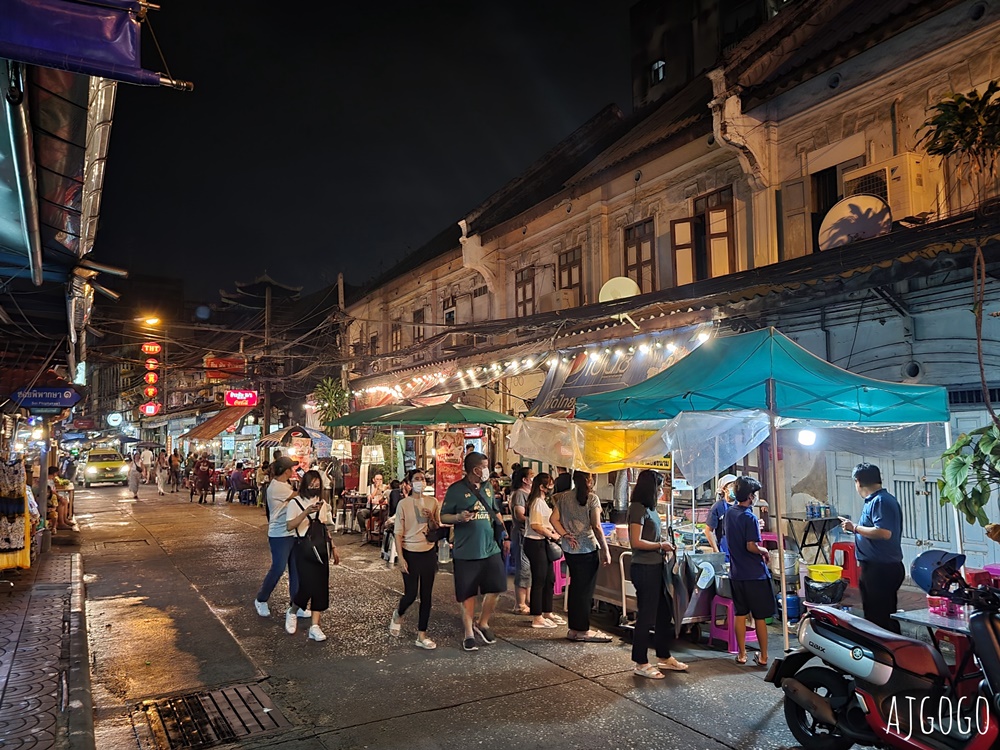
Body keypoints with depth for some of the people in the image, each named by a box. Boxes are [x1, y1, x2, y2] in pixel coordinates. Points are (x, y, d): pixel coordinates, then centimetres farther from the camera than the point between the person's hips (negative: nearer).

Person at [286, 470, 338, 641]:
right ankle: (292, 613, 20)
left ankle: (315, 626, 6)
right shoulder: (295, 503, -4)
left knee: (321, 586, 1)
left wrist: (333, 547, 13)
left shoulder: (323, 504, 10)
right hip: (304, 548, -5)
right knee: (307, 585, -11)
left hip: (321, 548, 5)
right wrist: (306, 512, -27)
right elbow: (289, 526, -17)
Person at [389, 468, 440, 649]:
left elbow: (438, 530, 7)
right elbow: (398, 533, -6)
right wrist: (400, 558, -11)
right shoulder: (403, 504, -6)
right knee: (411, 594, -1)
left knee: (426, 595, 5)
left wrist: (431, 518, -13)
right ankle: (398, 615, 33)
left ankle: (422, 636, 14)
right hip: (410, 553, -3)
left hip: (429, 552, 3)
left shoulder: (432, 502, 3)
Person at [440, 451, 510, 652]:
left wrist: (505, 535, 13)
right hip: (466, 551, -5)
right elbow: (443, 517, -3)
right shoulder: (455, 490, -7)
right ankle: (469, 634, 19)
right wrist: (458, 517, -23)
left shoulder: (487, 487, 11)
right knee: (467, 594, 4)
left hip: (491, 548, 5)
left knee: (495, 588, 4)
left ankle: (482, 623, 27)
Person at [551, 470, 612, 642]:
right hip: (588, 549, -6)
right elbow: (597, 527, -13)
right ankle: (583, 630, 11)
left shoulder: (563, 497, 6)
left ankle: (573, 629, 21)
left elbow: (554, 520, 0)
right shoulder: (592, 498, -11)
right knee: (585, 589, 3)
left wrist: (566, 535, -1)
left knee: (575, 587, 14)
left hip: (570, 549, 6)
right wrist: (606, 551, -9)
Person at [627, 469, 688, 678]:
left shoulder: (650, 509, 13)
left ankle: (664, 656, 31)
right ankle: (641, 663, 12)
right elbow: (636, 542, -22)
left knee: (663, 613, 18)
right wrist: (661, 546, -12)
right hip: (644, 568, -10)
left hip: (656, 567, 10)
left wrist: (663, 544, 6)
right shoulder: (638, 508, -16)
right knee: (646, 616, 0)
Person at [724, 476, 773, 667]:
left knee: (740, 614, 11)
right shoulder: (749, 517, -17)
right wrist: (765, 551, -4)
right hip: (755, 574, -6)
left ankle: (741, 654, 17)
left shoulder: (729, 513, 5)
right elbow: (751, 546, -22)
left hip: (736, 573, 6)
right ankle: (763, 656, 12)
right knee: (760, 616, 5)